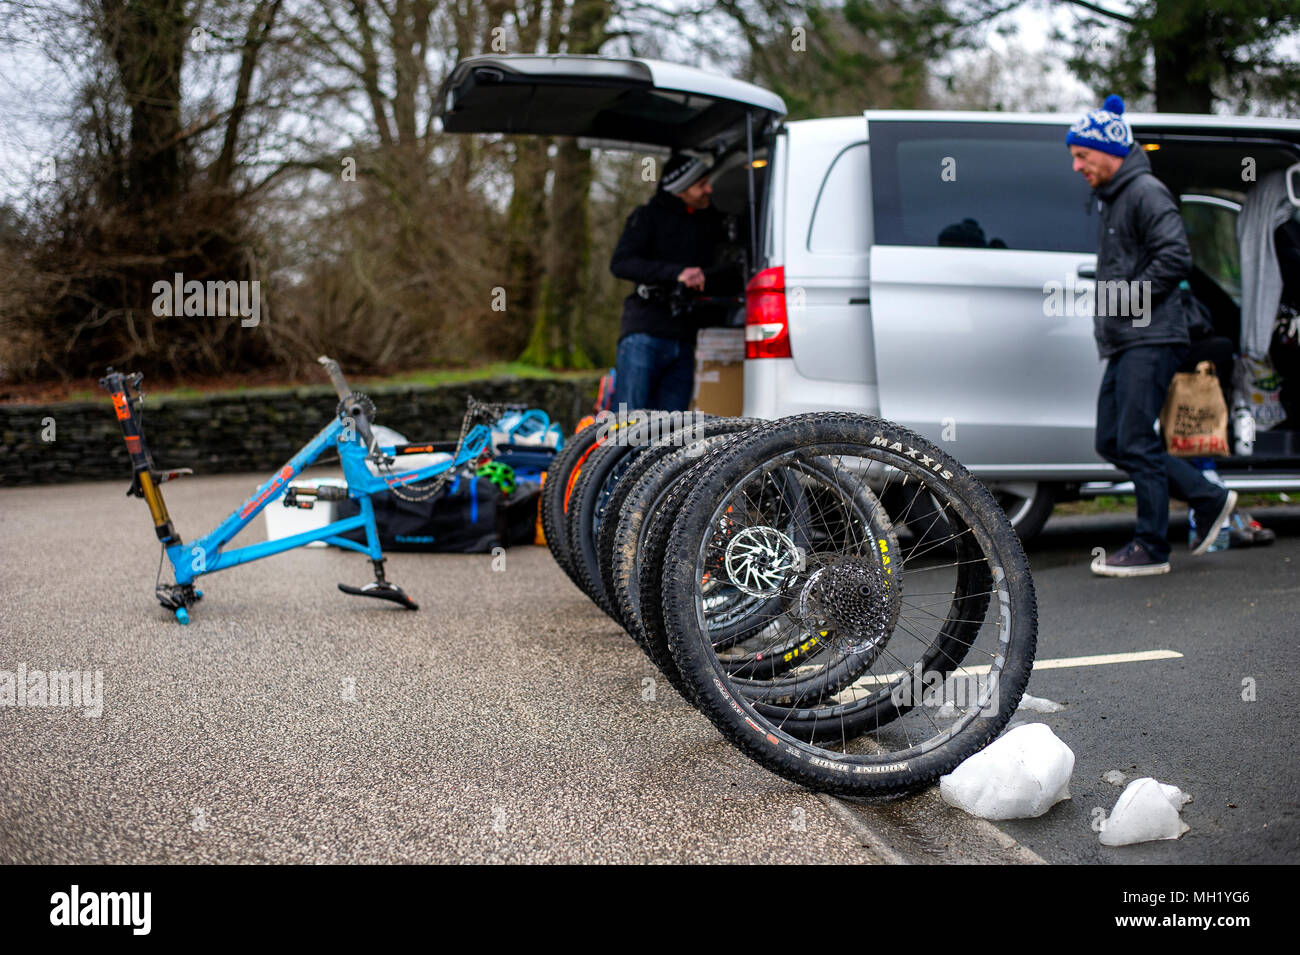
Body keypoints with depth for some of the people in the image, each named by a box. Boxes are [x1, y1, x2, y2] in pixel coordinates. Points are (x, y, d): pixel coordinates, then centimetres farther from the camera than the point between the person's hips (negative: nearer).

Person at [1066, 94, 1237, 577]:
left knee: (1135, 442, -8)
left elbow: (1175, 257, -20)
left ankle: (1152, 547, 1)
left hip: (1150, 340, -10)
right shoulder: (1112, 198, 21)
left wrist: (1125, 300, -15)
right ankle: (1209, 499, 20)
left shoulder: (1146, 192, -9)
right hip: (1124, 343, 10)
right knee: (1111, 442, 9)